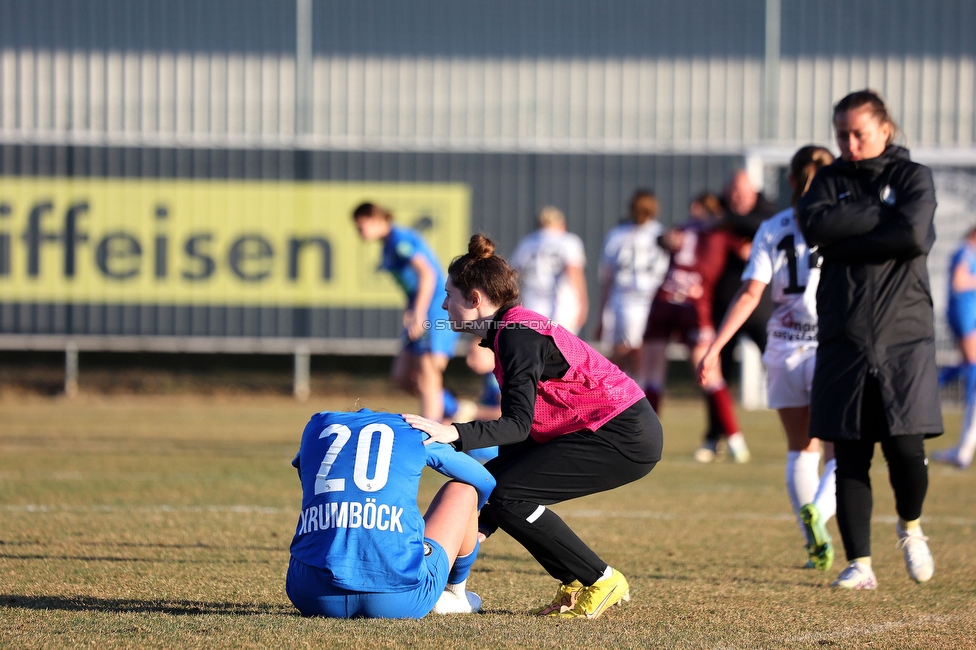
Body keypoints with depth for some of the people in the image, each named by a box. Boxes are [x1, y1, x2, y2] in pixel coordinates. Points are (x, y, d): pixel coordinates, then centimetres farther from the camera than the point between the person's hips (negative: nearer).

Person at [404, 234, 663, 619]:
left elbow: (518, 424, -26)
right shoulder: (511, 330, 13)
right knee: (492, 480, 6)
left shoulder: (518, 336, -16)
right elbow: (520, 427, 14)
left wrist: (455, 434, -38)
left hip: (625, 437, -10)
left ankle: (600, 581, -5)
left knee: (508, 494, -16)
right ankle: (576, 585, 11)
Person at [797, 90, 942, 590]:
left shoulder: (912, 176, 4)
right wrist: (882, 213, -10)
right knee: (850, 456, 0)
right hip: (843, 337, 2)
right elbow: (816, 225, -9)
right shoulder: (829, 181, 13)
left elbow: (914, 235, -15)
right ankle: (859, 565, 7)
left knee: (905, 450, -11)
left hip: (904, 333, -2)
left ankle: (910, 527, 19)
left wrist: (843, 242, -9)